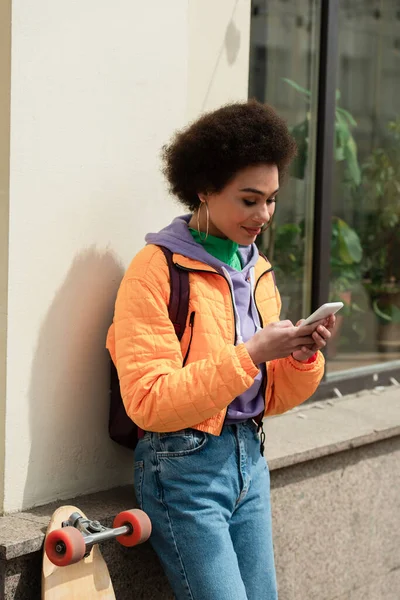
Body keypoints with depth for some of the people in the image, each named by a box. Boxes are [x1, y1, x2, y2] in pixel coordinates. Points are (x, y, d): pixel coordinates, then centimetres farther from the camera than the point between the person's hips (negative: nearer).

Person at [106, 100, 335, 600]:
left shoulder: (258, 271, 11)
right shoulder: (157, 269, -11)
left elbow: (271, 400, 13)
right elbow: (148, 403, -18)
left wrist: (302, 357, -7)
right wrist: (250, 354, -22)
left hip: (249, 459, 7)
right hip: (184, 468, -7)